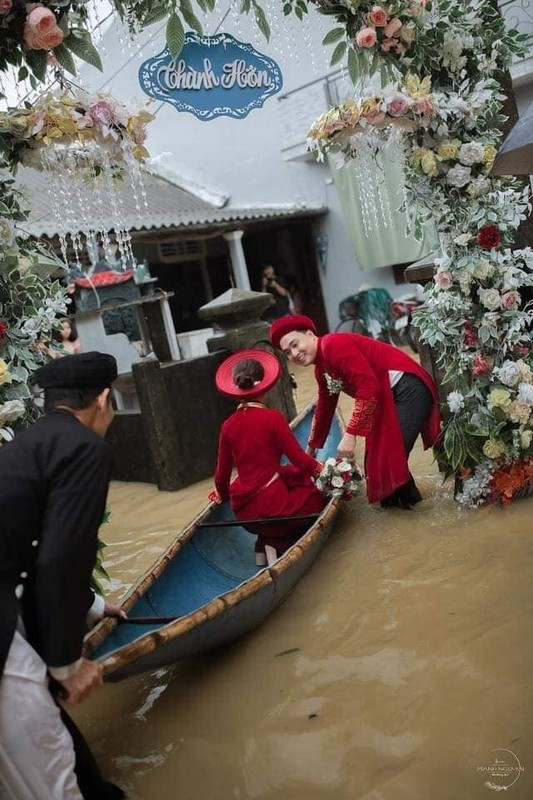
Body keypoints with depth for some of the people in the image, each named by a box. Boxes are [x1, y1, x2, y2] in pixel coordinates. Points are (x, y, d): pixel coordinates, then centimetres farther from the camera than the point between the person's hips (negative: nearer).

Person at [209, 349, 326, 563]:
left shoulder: (228, 425, 1)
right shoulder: (272, 417, -12)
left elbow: (222, 471, 10)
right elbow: (300, 459, -11)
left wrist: (222, 495, 29)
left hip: (243, 510, 5)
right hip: (270, 505, -5)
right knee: (319, 497, 20)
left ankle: (265, 543, 17)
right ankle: (281, 544, 2)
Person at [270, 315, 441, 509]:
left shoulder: (334, 346, -18)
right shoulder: (321, 370, 12)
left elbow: (369, 388, -26)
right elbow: (324, 408, 26)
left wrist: (350, 434, -26)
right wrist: (311, 447, 34)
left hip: (408, 389, -10)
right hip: (387, 397, 10)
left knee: (393, 455, -14)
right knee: (377, 458, 10)